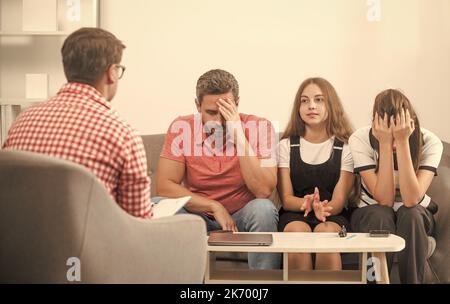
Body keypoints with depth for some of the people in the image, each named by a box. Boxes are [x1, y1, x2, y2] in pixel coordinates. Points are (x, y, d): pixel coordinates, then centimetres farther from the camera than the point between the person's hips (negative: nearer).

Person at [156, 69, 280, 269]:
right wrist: (214, 207, -21)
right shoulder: (182, 128, -9)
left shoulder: (258, 128, -13)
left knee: (263, 209, -33)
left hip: (243, 218, -1)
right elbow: (164, 186, -14)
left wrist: (238, 136, -29)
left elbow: (264, 191, -23)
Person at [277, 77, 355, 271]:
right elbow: (286, 198, 1)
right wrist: (306, 203, -23)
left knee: (326, 232, -34)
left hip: (332, 215, 0)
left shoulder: (345, 148, 6)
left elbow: (339, 200, -3)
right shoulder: (286, 146, 9)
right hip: (295, 214, 1)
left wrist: (324, 208, -28)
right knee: (298, 232, -34)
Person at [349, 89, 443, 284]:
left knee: (410, 214, -33)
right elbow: (384, 199, -27)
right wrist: (385, 144, -34)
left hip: (416, 217, 1)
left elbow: (411, 200, -32)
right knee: (381, 216, -34)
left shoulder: (430, 142, -20)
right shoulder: (360, 139, -22)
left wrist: (402, 141, -36)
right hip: (372, 214, -1)